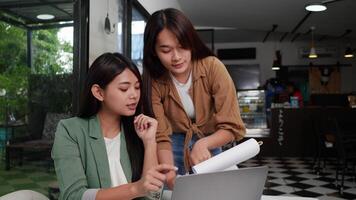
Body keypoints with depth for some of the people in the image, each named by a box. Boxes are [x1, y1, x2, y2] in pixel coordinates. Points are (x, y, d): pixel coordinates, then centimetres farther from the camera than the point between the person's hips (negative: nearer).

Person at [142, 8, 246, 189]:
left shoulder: (213, 67, -22)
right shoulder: (153, 81, -19)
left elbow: (232, 127, -20)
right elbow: (161, 138, -21)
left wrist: (202, 144, -37)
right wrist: (170, 175, -38)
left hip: (209, 144, 0)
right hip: (174, 146, 0)